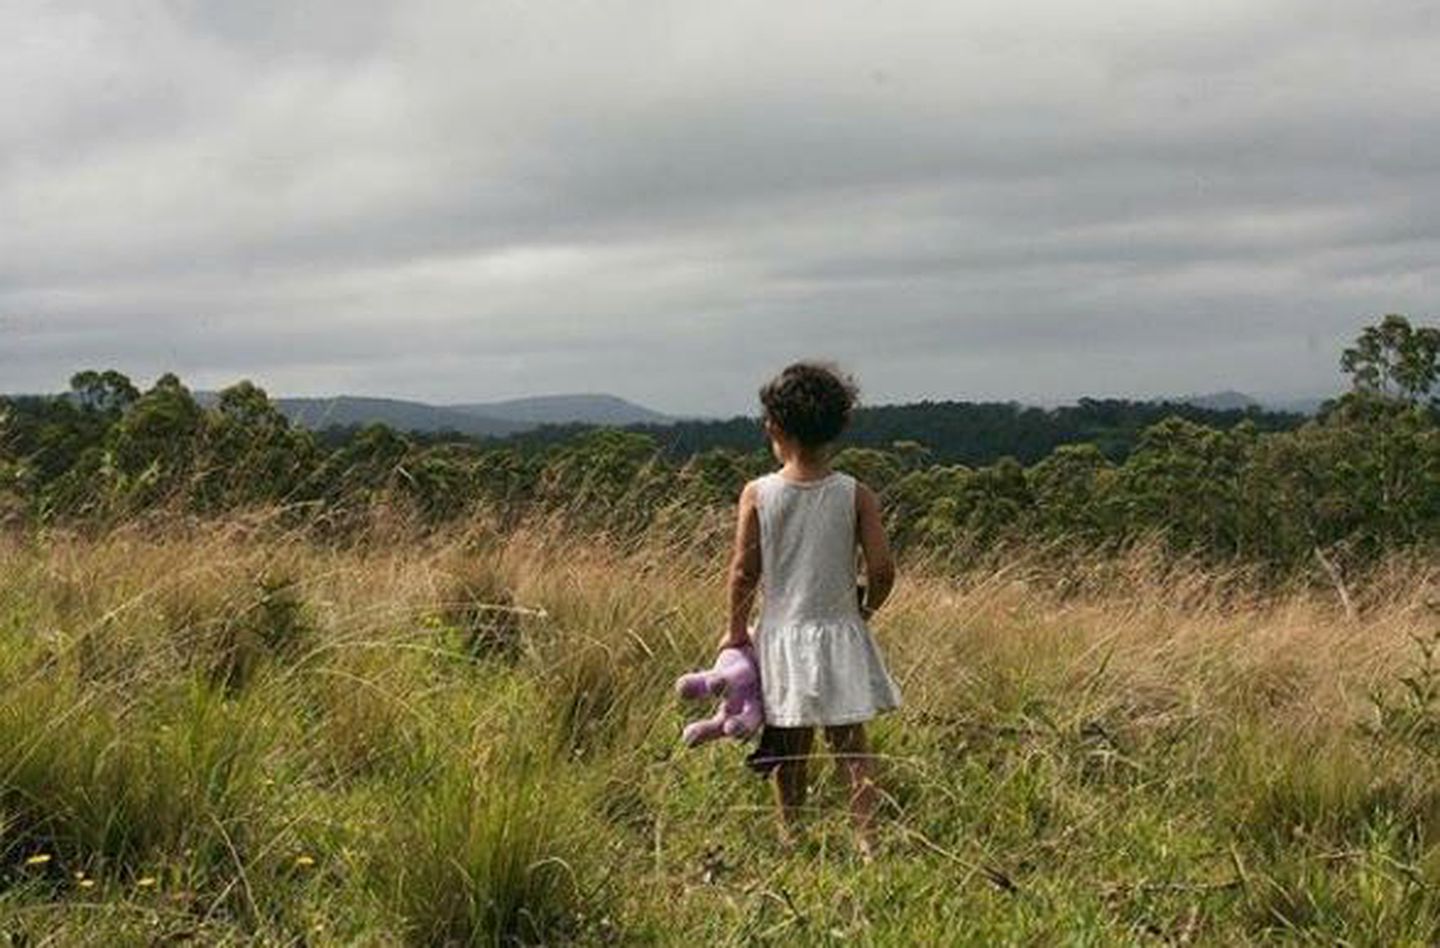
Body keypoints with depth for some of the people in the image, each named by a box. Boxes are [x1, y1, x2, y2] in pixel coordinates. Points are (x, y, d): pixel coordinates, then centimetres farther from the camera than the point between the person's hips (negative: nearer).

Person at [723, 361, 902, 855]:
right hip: (839, 631, 0)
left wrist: (737, 629, 9)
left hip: (782, 633, 0)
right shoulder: (856, 495, -8)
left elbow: (744, 573, -5)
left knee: (788, 748, 13)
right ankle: (866, 840, 5)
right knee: (851, 744, 8)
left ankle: (789, 837, 20)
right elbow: (882, 570, -9)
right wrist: (864, 609, 11)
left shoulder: (757, 494, -9)